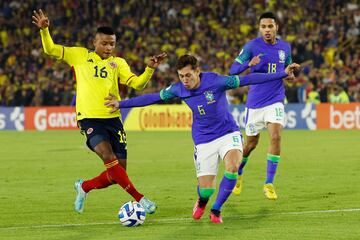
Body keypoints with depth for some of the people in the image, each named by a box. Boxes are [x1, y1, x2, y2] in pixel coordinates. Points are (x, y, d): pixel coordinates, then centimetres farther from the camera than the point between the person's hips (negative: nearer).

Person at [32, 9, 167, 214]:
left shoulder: (118, 63, 12)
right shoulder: (80, 55, 8)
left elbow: (137, 84, 1)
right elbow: (51, 49, 6)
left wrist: (150, 69, -16)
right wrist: (44, 30, -11)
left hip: (113, 118, 3)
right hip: (89, 118, -3)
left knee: (118, 172, 1)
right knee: (108, 156, -26)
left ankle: (84, 187, 28)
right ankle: (139, 198, -22)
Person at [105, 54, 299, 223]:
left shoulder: (215, 81, -19)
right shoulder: (178, 89, -8)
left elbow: (246, 80, -17)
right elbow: (152, 98, 4)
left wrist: (282, 74, -19)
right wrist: (121, 104, 7)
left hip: (228, 133, -2)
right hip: (204, 140, 2)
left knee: (233, 166, -31)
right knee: (205, 188, -5)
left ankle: (216, 210, -9)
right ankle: (201, 203, 36)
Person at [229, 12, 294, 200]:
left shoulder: (285, 47, 4)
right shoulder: (251, 46, -8)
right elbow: (233, 70, -11)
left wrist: (289, 75, -2)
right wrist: (249, 64, -30)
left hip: (275, 100, 2)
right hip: (255, 101, -1)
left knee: (275, 136, -18)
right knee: (251, 143, 10)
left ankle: (269, 184, -10)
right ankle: (238, 174, 38)